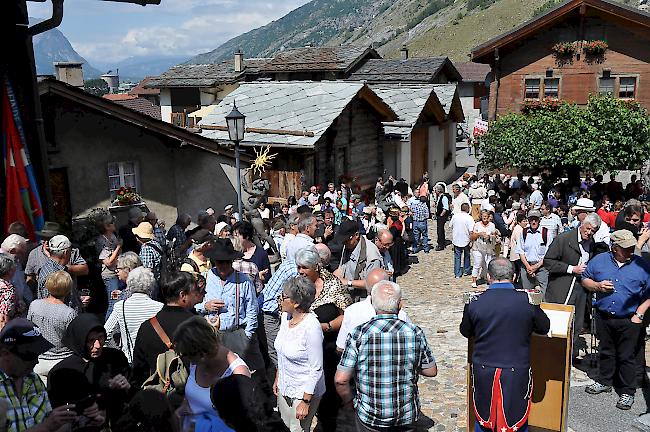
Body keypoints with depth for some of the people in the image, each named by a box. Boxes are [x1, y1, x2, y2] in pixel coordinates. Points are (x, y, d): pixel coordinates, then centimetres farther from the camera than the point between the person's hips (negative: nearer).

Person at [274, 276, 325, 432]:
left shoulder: (311, 327, -26)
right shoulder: (286, 316, -2)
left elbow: (316, 369, -22)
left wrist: (305, 402, -20)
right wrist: (277, 379, 17)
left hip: (303, 392, -7)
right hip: (284, 387, 7)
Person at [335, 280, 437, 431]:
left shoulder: (359, 334, -16)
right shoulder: (415, 333, -11)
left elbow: (340, 380, -16)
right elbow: (431, 371, 1)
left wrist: (349, 401, 3)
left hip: (369, 418, -1)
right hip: (407, 417, 2)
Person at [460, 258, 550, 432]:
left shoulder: (475, 303, -10)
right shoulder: (527, 302, -12)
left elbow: (465, 332, 7)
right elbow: (545, 327, 6)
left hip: (483, 372, 1)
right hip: (516, 372, -1)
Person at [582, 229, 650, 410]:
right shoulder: (599, 260, 0)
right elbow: (585, 280, 10)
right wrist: (598, 286, -10)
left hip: (629, 321, -2)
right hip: (603, 317, 3)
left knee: (627, 357, 5)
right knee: (606, 352, 18)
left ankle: (627, 392, 18)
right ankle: (604, 381, 35)